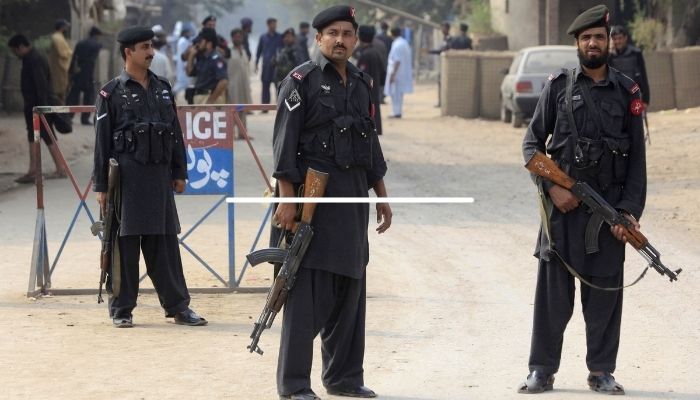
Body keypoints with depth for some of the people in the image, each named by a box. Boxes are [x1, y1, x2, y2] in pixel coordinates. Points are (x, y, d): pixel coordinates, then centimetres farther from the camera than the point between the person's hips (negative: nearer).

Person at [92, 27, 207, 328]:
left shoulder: (162, 88, 13)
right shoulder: (112, 93, -3)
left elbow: (175, 133, 16)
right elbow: (101, 142, -3)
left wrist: (179, 172, 11)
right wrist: (100, 186, -6)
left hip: (160, 176, 5)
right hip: (127, 177, -5)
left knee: (165, 243, 7)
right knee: (125, 245, 0)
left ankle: (178, 306, 11)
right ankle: (121, 310, 7)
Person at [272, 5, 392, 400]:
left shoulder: (363, 83, 14)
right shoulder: (302, 81, -6)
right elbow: (284, 144, -10)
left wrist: (382, 197, 18)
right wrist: (287, 199, -17)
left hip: (354, 198, 7)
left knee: (350, 288, 11)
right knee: (307, 292, -6)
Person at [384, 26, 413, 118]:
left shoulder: (397, 45, -18)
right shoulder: (405, 43, 8)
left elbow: (397, 61, -22)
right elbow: (410, 59, 13)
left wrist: (393, 74, -21)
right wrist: (411, 71, 21)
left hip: (396, 72, -9)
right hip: (404, 73, 9)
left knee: (395, 93, -4)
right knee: (399, 93, 15)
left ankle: (396, 112, -5)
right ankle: (398, 111, 19)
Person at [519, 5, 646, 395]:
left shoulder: (627, 92, 6)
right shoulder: (559, 87, 4)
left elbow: (637, 158, 5)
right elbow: (532, 143, 5)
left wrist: (631, 210, -5)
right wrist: (552, 187, -9)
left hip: (610, 208, 1)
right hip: (563, 204, -1)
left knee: (605, 290, 4)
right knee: (554, 289, 2)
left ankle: (602, 371, 13)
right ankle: (542, 371, 9)